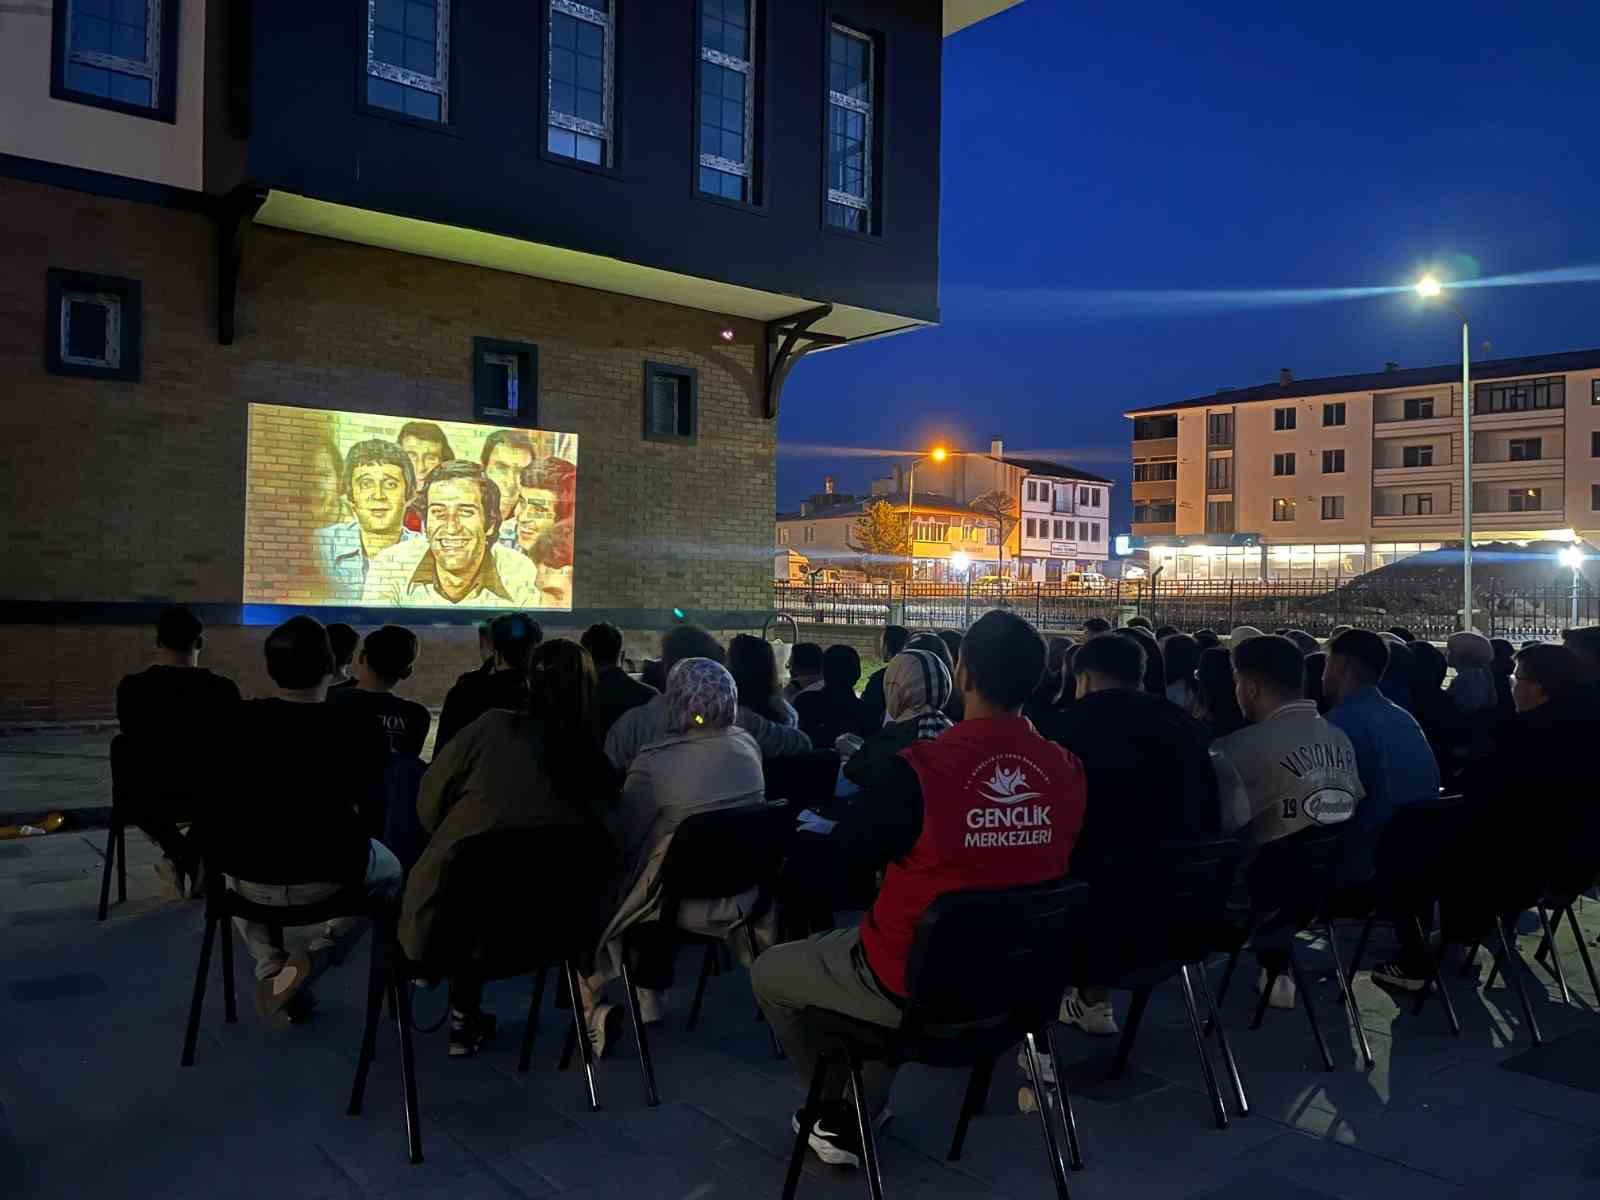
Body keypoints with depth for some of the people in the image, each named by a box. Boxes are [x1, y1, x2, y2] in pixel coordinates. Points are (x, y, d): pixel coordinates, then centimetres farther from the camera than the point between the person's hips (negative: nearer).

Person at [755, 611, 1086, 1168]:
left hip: (919, 983, -6)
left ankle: (842, 1119, 30)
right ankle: (863, 1111, 39)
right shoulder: (1068, 769, -11)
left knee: (769, 973, 20)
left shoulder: (920, 767, -28)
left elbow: (849, 850, -14)